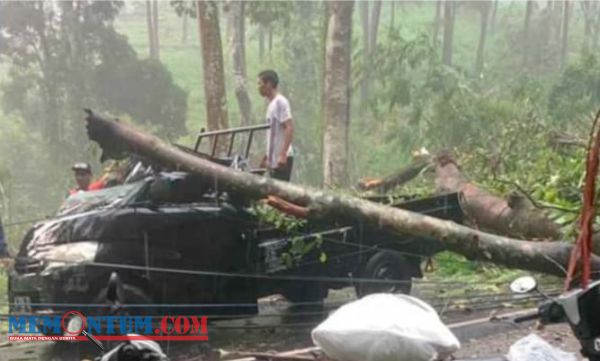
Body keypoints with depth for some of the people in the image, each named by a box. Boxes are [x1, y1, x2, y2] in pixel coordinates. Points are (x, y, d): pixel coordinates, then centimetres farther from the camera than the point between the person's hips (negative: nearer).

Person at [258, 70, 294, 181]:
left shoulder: (280, 102, -10)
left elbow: (289, 129, -18)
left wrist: (283, 154, -25)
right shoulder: (272, 103, 17)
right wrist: (267, 156, 23)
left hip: (282, 159, -9)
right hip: (274, 160, 9)